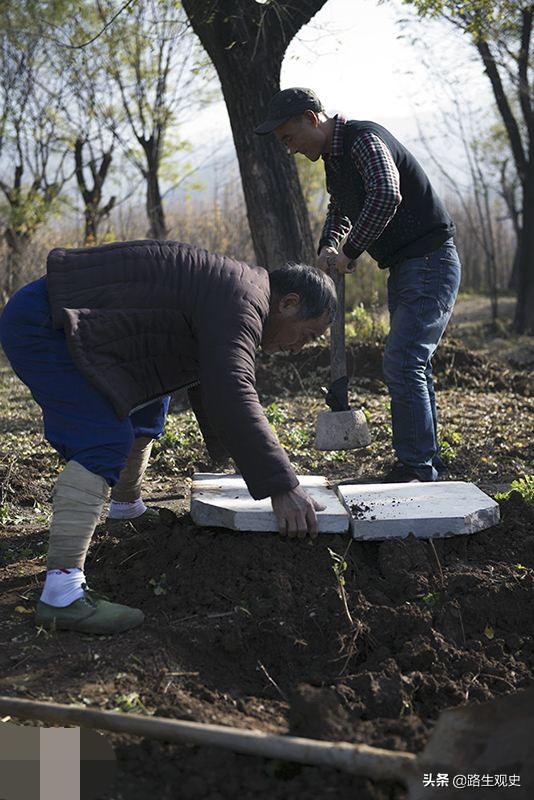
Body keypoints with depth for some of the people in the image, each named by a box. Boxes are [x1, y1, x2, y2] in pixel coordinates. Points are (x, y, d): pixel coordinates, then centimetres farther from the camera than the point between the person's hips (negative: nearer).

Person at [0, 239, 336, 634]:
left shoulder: (232, 294, 14)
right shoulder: (240, 304, -18)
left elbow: (209, 381, 28)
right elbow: (233, 398, -32)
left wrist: (227, 448, 37)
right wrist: (282, 487, -34)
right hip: (41, 324, -11)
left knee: (147, 406, 23)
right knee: (105, 442, -20)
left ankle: (129, 506, 42)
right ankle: (61, 594, -26)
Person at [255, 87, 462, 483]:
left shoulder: (364, 139, -16)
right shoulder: (334, 156, 15)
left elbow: (386, 196, -33)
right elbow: (339, 209, 29)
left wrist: (350, 252, -23)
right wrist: (329, 246, 8)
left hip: (430, 262, -10)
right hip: (405, 267, 10)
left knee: (402, 365, -14)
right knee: (411, 365, 12)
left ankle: (416, 468, -8)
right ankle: (428, 464, 21)